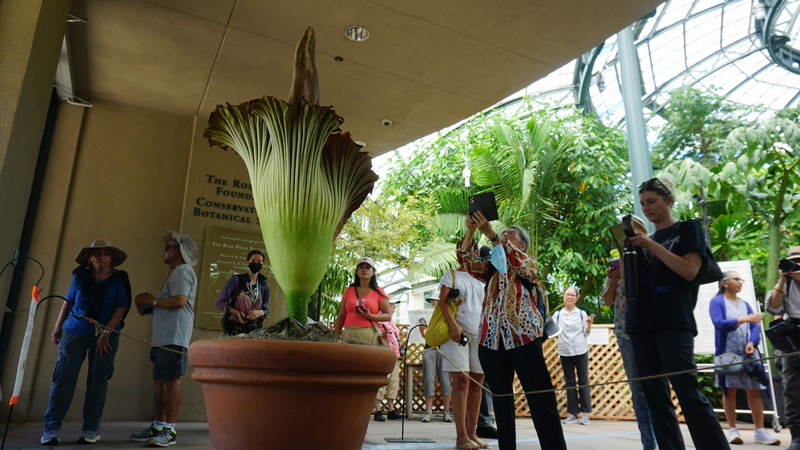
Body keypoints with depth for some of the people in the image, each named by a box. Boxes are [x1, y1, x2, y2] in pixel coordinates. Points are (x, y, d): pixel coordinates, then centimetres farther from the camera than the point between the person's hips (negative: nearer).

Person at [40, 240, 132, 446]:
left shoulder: (119, 279, -3)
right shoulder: (80, 275, 4)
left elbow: (121, 309, -7)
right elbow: (68, 301, 12)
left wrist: (106, 333, -14)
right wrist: (58, 326, 8)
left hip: (106, 334, -1)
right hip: (75, 332, 2)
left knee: (97, 380, 1)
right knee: (64, 376, -4)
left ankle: (91, 429, 8)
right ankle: (51, 428, 3)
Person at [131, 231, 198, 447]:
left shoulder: (182, 271, -7)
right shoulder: (176, 273, 26)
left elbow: (179, 301, -20)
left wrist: (152, 301, -8)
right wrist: (149, 309, 15)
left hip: (173, 337, -11)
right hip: (163, 337, 11)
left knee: (171, 380, -9)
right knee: (160, 381, 12)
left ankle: (169, 430, -6)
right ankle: (158, 427, 18)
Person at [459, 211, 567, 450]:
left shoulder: (529, 263, 7)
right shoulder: (491, 267, 19)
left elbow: (514, 259, -15)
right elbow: (468, 260, 2)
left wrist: (489, 232, -24)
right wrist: (471, 230, -12)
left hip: (523, 336, -4)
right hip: (492, 339, 4)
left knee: (541, 398, -4)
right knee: (501, 398, 8)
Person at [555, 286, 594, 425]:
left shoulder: (582, 313, 5)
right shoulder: (558, 314, 8)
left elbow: (586, 333, 7)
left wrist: (589, 324, -11)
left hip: (581, 350, -1)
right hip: (565, 351, 1)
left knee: (583, 381, 0)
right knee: (569, 382, 6)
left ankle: (585, 413, 7)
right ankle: (573, 413, 12)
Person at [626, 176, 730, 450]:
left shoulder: (688, 229, 7)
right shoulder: (644, 240, 22)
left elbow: (690, 270, -9)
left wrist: (651, 245, -11)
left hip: (673, 322, -6)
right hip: (640, 324, 6)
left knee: (688, 393, -12)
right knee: (655, 397, 4)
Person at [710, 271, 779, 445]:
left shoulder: (744, 304, 17)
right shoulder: (717, 302, 1)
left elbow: (755, 326, 7)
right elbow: (719, 323, -14)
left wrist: (752, 343, -11)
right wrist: (744, 320, -23)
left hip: (748, 353, 5)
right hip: (728, 353, -4)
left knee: (754, 390, 1)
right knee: (729, 390, -2)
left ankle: (760, 431, 7)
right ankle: (732, 430, 5)